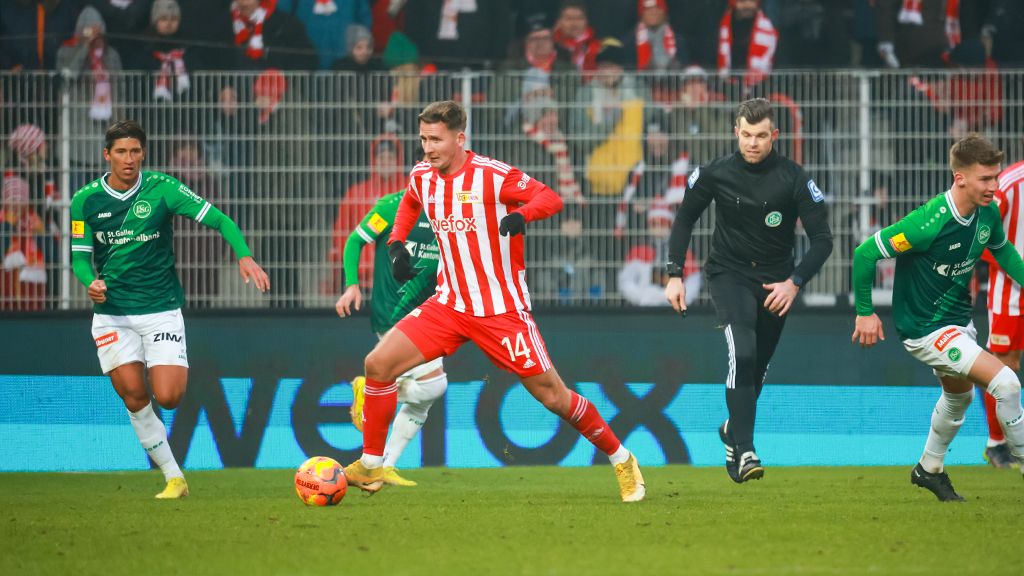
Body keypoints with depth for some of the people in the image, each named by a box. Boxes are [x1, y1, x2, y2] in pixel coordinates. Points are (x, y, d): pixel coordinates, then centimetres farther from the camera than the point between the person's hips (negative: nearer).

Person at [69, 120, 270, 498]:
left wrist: (244, 256, -25)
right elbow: (80, 255, 3)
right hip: (112, 311, 2)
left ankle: (180, 371, 25)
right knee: (134, 398, -7)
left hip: (161, 308, -2)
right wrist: (90, 282, -20)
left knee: (168, 397, -13)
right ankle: (173, 478, 5)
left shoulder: (161, 189, -7)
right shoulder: (86, 200, -1)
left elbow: (218, 220, -8)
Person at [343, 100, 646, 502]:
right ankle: (371, 467, 3)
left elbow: (550, 198, -13)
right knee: (378, 364, -9)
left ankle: (622, 461, 15)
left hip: (502, 310, -5)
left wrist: (521, 215, -33)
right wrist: (396, 244, 10)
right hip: (449, 304, 5)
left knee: (551, 396, -4)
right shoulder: (422, 176, 3)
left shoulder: (492, 175, -16)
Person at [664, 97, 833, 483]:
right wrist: (675, 274, 0)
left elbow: (822, 240, -9)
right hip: (728, 274, -1)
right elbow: (685, 219, 7)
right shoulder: (715, 174, -9)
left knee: (757, 367, 10)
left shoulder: (793, 179, -12)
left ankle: (733, 430, 41)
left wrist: (794, 282, -22)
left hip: (775, 282, 1)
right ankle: (744, 451, -29)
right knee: (742, 352, -25)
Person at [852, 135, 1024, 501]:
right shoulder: (930, 222, -31)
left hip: (958, 319, 9)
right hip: (925, 329, -9)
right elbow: (865, 253, -24)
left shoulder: (988, 213, -9)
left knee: (959, 394, 29)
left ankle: (930, 469, 51)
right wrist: (865, 312, -15)